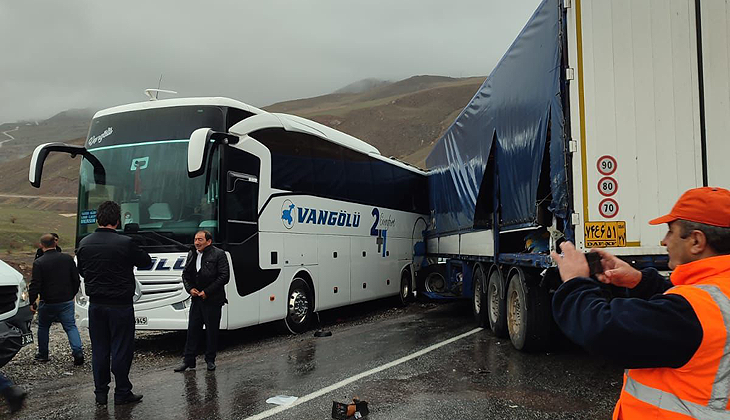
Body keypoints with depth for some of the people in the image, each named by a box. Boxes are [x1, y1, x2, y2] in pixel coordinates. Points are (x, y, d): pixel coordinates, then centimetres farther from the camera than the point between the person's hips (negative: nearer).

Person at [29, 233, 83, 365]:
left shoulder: (38, 263, -11)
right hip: (67, 301, 2)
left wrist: (32, 302, 1)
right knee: (71, 326, 6)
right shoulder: (68, 258, 0)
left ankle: (43, 354, 28)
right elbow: (76, 280, 5)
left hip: (47, 302, -2)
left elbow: (35, 285, -12)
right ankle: (78, 352, -11)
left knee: (43, 327, 18)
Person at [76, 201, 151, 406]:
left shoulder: (84, 243, 0)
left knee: (99, 350, 13)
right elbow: (146, 261, -1)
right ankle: (122, 393, 12)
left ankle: (101, 393, 20)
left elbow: (81, 271, 13)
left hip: (95, 304, 5)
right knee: (121, 349, 4)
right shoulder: (125, 243, -16)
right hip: (120, 305, -5)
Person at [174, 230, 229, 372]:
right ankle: (188, 360, 14)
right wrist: (190, 289, -2)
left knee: (212, 331, 4)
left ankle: (210, 360, 17)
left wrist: (207, 292, -15)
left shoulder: (218, 254, -8)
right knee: (193, 330, 7)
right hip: (196, 299, 5)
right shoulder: (191, 255, 11)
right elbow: (185, 274, 17)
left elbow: (224, 276, -13)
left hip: (212, 300, -5)